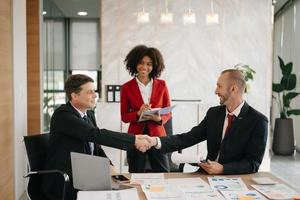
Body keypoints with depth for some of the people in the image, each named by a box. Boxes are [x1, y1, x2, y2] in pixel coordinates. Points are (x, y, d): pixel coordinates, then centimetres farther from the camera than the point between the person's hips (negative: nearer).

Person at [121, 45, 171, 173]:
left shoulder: (161, 85, 3)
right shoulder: (127, 88, 0)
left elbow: (168, 112, 6)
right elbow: (124, 116, 3)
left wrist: (159, 118, -16)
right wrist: (138, 113, -17)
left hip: (157, 135, 0)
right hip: (135, 137, 0)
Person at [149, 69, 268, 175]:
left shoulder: (258, 121, -9)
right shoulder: (213, 113, 7)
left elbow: (253, 164, -11)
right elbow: (188, 138, 0)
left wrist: (222, 169, -24)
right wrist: (156, 141, -14)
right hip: (208, 174, 5)